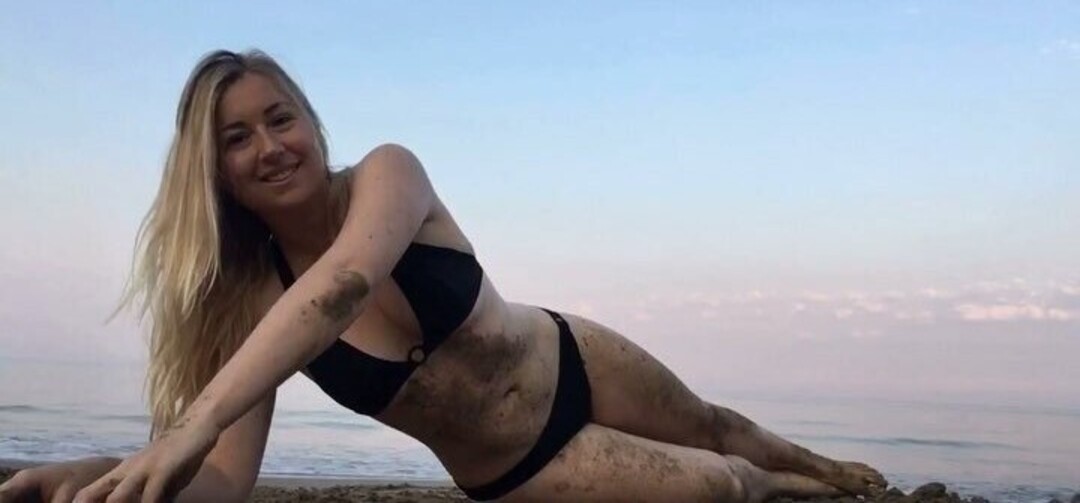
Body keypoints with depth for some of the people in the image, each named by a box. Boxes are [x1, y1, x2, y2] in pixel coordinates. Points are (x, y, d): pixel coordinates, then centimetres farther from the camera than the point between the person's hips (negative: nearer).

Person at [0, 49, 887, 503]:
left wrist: (193, 424, -59)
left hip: (571, 366, 0)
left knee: (716, 430, 23)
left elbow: (346, 282, -47)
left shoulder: (389, 174, -25)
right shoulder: (250, 304, -19)